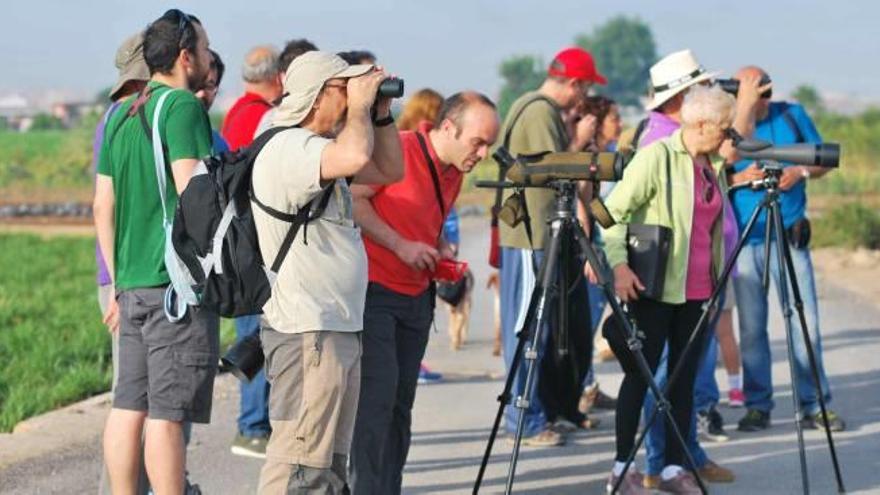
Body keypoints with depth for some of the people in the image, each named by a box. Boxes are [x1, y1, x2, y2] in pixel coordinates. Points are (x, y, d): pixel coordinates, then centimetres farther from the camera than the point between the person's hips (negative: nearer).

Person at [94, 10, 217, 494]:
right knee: (167, 414, -6)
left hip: (132, 284, 8)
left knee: (128, 408, 9)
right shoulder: (181, 106, -9)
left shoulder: (119, 116, 16)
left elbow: (103, 207, 18)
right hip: (178, 282, -8)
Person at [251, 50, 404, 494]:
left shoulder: (321, 147, 16)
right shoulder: (287, 148, -15)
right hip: (306, 331, -11)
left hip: (340, 328, 11)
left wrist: (381, 114, 11)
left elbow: (389, 171, 26)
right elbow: (356, 157, -33)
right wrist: (360, 107, -15)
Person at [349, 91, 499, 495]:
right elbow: (352, 199, -17)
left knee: (400, 402, 9)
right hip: (375, 291, -8)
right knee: (377, 397, -13)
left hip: (416, 296, 8)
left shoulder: (453, 174, 11)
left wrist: (441, 250, 4)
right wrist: (399, 245, -21)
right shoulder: (397, 150, -15)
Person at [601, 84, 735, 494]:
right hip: (655, 286, -7)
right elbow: (613, 211, -12)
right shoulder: (656, 157, -11)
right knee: (640, 372, -2)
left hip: (697, 287, 7)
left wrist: (718, 280, 19)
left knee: (685, 375, 7)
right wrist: (619, 264, -23)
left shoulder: (715, 165, 11)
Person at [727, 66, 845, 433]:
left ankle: (815, 405, 4)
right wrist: (739, 178, -15)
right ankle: (757, 406, 12)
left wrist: (801, 172, -7)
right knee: (751, 327, 2)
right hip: (743, 238, 0)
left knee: (805, 322, -3)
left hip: (790, 235, 1)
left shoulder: (793, 116, 6)